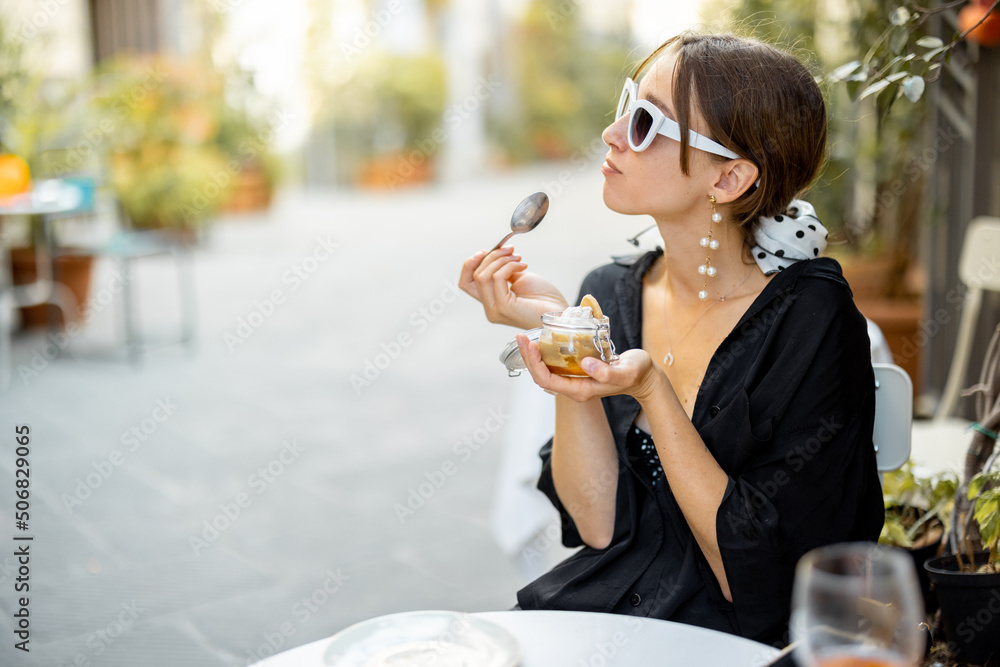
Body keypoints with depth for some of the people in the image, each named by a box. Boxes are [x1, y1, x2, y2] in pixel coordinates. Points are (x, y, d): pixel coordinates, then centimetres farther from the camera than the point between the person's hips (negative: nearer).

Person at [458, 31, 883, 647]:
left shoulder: (811, 321, -15)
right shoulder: (611, 295, 0)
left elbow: (757, 581, -16)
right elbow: (599, 523, -5)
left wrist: (650, 392, -24)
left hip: (741, 642, -4)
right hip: (602, 612, 4)